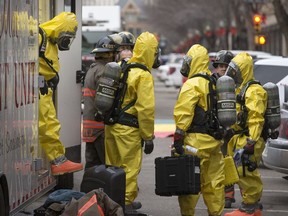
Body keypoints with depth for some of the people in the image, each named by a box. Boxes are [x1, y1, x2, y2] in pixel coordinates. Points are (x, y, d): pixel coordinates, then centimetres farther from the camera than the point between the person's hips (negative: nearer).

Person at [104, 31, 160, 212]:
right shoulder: (144, 76, -14)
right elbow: (146, 109, -18)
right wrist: (148, 137, -13)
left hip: (111, 124, 8)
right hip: (128, 129, -8)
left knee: (114, 166, 17)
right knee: (130, 168, 1)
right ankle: (126, 203, 5)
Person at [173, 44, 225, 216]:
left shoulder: (193, 84, -11)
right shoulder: (214, 83, 17)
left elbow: (183, 113, -17)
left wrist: (178, 137, -16)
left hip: (197, 140, -9)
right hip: (215, 139, 9)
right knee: (214, 180, 11)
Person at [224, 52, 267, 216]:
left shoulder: (253, 91, -15)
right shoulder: (239, 89, 19)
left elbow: (256, 119, -23)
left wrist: (251, 142, -28)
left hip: (249, 140, -10)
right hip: (238, 139, 10)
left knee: (245, 173, -10)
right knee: (246, 174, 13)